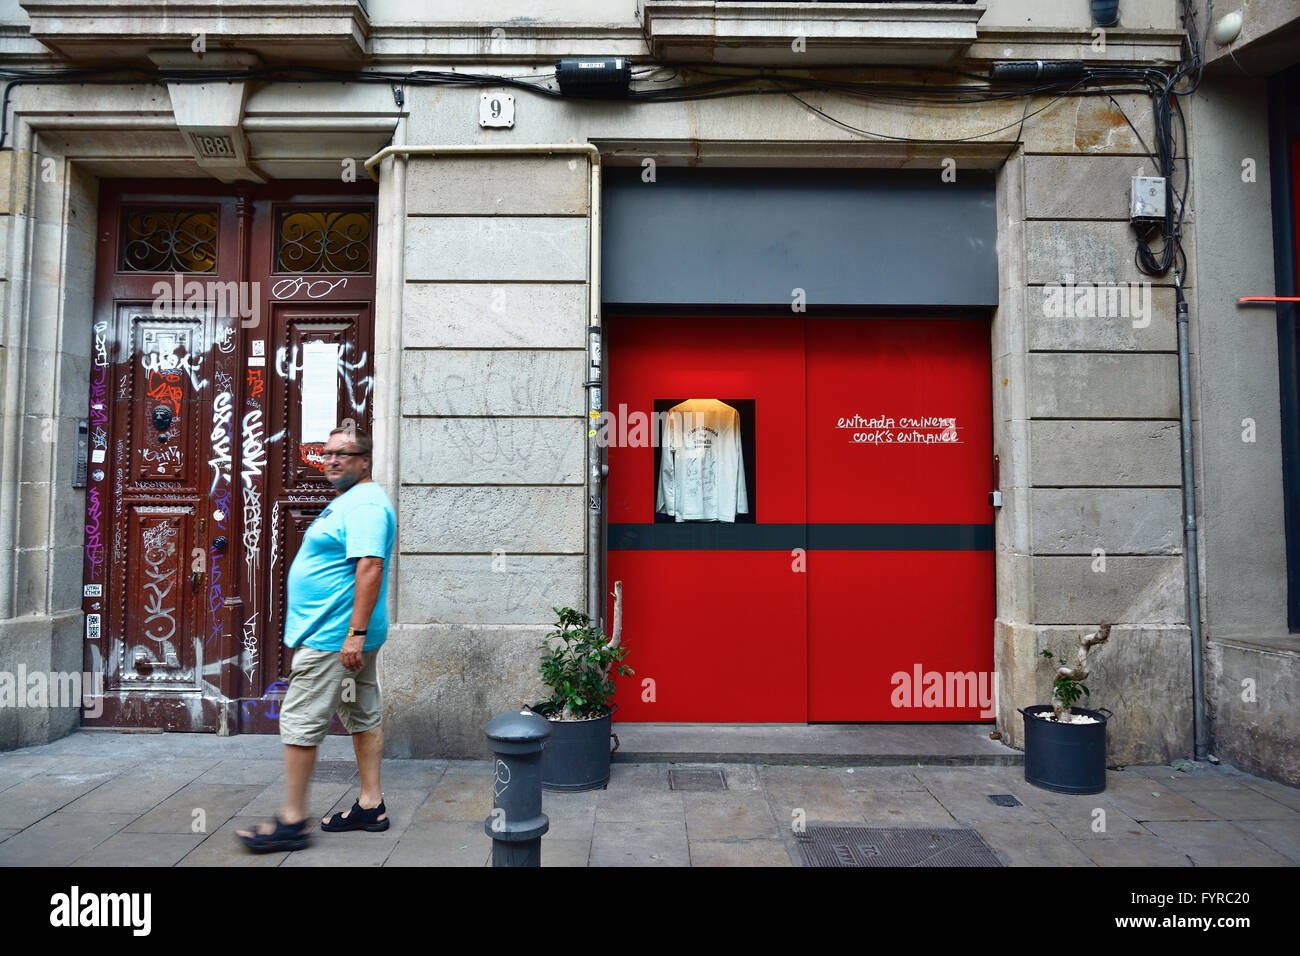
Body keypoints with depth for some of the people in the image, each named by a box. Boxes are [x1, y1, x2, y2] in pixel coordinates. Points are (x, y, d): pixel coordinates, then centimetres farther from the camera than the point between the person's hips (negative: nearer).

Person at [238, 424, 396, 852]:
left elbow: (370, 567, -27)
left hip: (334, 638, -11)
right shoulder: (349, 501, 18)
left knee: (300, 721, -4)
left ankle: (291, 821, 5)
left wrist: (355, 633, -30)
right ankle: (371, 806, 22)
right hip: (350, 635, 11)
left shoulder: (365, 504, -17)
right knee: (363, 716, 13)